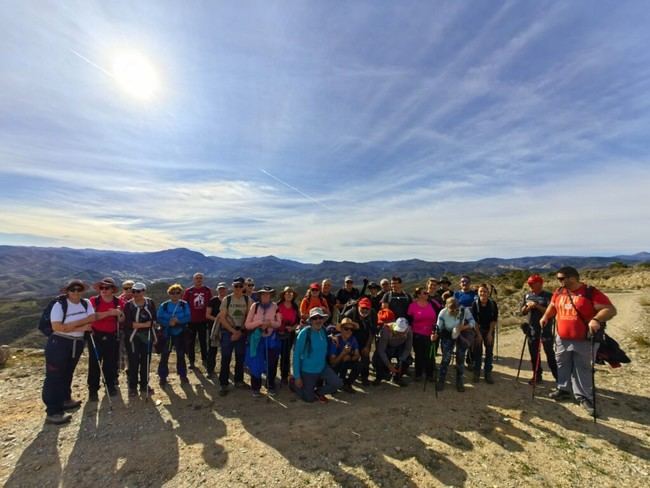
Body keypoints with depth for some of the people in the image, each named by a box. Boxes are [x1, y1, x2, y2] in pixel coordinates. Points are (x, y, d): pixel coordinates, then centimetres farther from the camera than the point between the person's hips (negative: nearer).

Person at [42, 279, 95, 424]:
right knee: (54, 377, -2)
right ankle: (52, 412, 4)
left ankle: (65, 399, 36)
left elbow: (91, 319, -10)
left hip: (77, 343, 5)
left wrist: (72, 324, -21)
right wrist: (80, 327, -17)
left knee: (68, 374, 19)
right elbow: (57, 327, -20)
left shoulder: (86, 303, 1)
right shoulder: (59, 304, -13)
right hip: (59, 343, -5)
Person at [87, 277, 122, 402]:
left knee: (111, 363, 10)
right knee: (94, 364, 1)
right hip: (96, 336, -2)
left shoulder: (118, 302, 1)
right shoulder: (94, 300, -6)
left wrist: (119, 314, -18)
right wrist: (109, 313, -27)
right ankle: (93, 390, 13)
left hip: (112, 337, 2)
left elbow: (121, 320, 3)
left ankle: (110, 386, 26)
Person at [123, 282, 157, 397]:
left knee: (146, 361, 9)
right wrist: (143, 325, -17)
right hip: (134, 337, -3)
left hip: (147, 336, 3)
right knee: (134, 362, 1)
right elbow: (127, 323, -15)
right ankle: (132, 387, 15)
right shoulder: (129, 305, -8)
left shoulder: (150, 303, 0)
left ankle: (144, 385, 22)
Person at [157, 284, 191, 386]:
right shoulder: (164, 305, -4)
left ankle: (182, 375, 24)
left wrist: (178, 320, -25)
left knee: (181, 355, 10)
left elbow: (188, 317, -10)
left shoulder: (185, 305, -4)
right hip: (167, 334, 0)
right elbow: (159, 319, -7)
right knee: (164, 356, 1)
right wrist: (169, 322, -23)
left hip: (180, 334, 1)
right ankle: (163, 377, 16)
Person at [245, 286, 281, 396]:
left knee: (271, 364, 9)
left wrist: (270, 323, -22)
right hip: (256, 339, -1)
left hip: (271, 339, 1)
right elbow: (247, 325, -9)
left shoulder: (275, 306, -6)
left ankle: (271, 387, 30)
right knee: (256, 364, 6)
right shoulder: (254, 306, -9)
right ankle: (255, 388, 27)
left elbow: (279, 323, -3)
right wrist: (260, 322, -21)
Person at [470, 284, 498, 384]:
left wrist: (490, 333, -10)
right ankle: (476, 373, 15)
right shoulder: (475, 303, -15)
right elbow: (474, 320, -12)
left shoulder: (493, 303, -13)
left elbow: (494, 319, -8)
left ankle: (488, 373, 16)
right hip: (478, 330, -1)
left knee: (489, 352, 5)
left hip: (490, 330, 1)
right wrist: (478, 334, -13)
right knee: (477, 352, 3)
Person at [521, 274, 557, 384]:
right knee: (533, 353, 11)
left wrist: (537, 306, -22)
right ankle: (537, 375, 22)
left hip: (545, 328, -5)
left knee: (549, 353, -2)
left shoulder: (548, 295, -6)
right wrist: (528, 307, -9)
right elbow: (522, 311, 10)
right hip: (532, 328, 5)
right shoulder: (527, 295, 9)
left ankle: (558, 376, 11)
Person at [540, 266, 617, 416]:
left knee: (582, 369, 4)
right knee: (562, 366, 17)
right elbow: (552, 306, 20)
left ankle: (584, 397, 19)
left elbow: (610, 309, -20)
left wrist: (596, 319, -36)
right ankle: (563, 389, 32)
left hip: (584, 341, -5)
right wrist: (545, 317, 9)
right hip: (562, 339, 6)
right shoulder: (559, 292, 3)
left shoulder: (590, 292, -15)